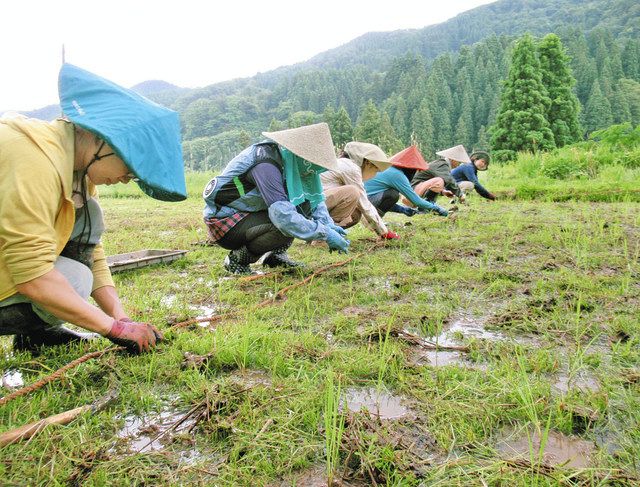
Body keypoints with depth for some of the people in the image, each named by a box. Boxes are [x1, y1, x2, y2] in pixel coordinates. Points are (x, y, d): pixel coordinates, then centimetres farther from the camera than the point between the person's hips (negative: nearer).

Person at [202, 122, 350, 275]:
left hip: (247, 213, 8)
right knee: (285, 225, -30)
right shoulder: (266, 164, -30)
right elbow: (283, 215, -40)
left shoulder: (287, 159, -3)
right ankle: (237, 259, -8)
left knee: (304, 204, -4)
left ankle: (276, 255, 6)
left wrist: (329, 224, -13)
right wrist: (325, 234, -34)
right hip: (224, 222, -8)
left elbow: (314, 197, 3)